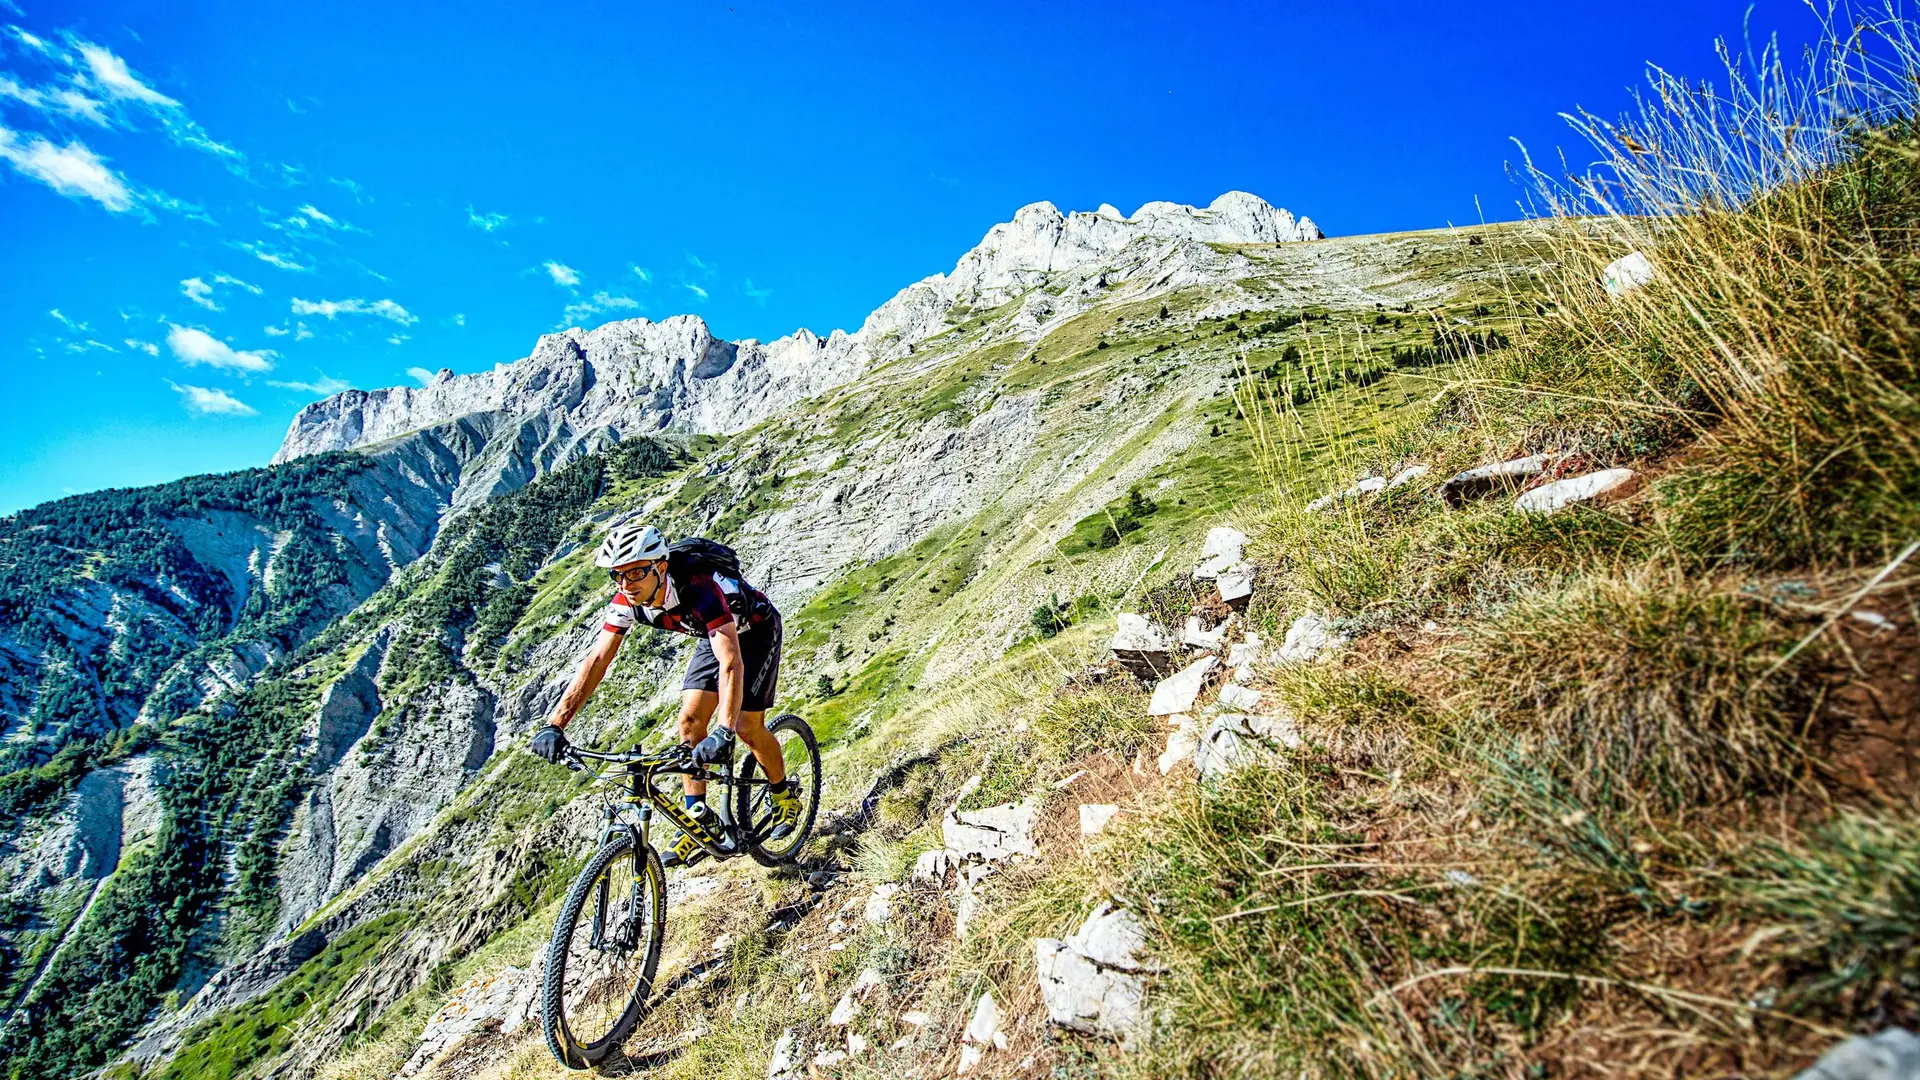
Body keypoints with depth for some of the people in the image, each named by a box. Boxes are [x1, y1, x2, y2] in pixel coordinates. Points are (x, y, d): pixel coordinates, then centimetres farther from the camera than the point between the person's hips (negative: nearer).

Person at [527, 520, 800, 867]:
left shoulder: (699, 589, -41)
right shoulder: (627, 600, -20)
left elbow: (731, 662, -48)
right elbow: (596, 660, -18)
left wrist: (723, 733, -57)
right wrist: (554, 724, -26)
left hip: (755, 630, -6)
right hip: (713, 635, 7)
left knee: (747, 727, -10)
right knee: (690, 721, -4)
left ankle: (784, 795, 16)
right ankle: (699, 823, 9)